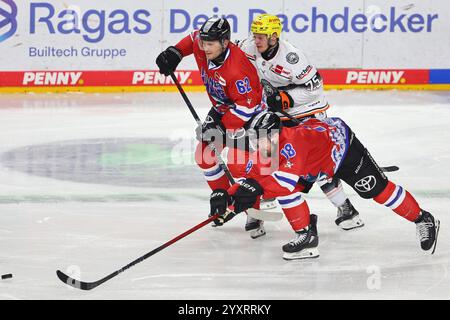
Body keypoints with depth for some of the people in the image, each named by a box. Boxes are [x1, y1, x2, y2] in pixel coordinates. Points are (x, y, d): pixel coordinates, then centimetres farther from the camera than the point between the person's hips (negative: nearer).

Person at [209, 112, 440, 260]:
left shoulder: (292, 140, -42)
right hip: (320, 166, 8)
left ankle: (423, 220, 13)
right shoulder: (265, 157, -16)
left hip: (341, 142, -8)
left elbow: (290, 174, -56)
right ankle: (306, 236, -1)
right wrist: (228, 197, -35)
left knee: (377, 189, -5)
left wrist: (256, 186, -65)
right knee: (284, 190, -9)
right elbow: (252, 180, -17)